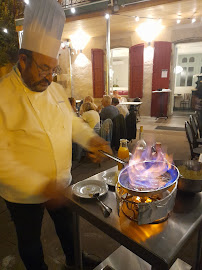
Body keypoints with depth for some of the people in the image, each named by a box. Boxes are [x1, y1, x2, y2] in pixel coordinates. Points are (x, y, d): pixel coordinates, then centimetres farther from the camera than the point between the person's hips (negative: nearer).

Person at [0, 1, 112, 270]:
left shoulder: (56, 89, -2)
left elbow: (72, 121, 8)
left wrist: (90, 138, -10)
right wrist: (40, 186, -33)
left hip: (61, 185, 6)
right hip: (25, 195, -5)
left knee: (68, 227, 28)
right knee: (30, 242, 22)